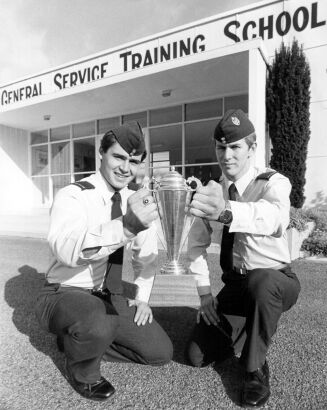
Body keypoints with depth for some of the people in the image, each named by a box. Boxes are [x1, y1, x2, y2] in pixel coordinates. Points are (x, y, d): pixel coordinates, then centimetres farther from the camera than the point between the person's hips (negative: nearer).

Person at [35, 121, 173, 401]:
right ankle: (81, 369, 0)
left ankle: (80, 339, 14)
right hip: (65, 295, -5)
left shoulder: (136, 200, -1)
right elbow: (66, 249, -41)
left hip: (110, 297, 6)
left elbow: (147, 253, 11)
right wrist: (126, 226, -56)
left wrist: (142, 296, 3)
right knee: (96, 325, -38)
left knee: (160, 352, -2)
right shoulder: (73, 196, -19)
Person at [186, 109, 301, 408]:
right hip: (234, 285, 4)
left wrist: (226, 212, -64)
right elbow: (197, 242, -1)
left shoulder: (274, 183, -18)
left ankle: (256, 368, -12)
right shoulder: (212, 191, -3)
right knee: (198, 356, -2)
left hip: (275, 282, -4)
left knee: (259, 281, -40)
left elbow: (275, 218, -43)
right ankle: (244, 334, 28)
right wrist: (205, 292, -8)